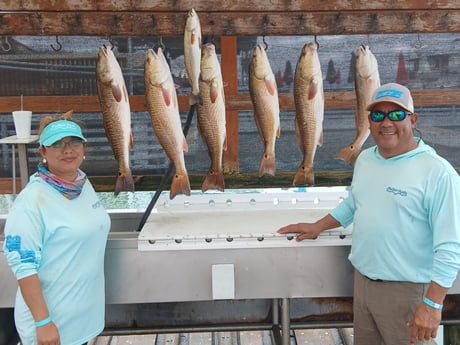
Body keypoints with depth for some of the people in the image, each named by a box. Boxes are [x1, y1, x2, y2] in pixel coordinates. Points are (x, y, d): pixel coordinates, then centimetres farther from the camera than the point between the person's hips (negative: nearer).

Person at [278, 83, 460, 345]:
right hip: (363, 281, 7)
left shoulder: (437, 172, -18)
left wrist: (433, 304, -21)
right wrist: (317, 227, 18)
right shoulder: (365, 159, 5)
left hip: (408, 290, -7)